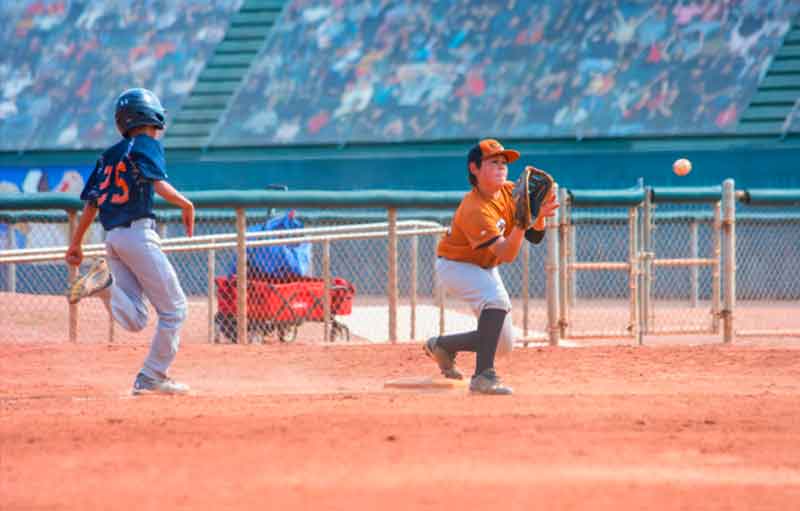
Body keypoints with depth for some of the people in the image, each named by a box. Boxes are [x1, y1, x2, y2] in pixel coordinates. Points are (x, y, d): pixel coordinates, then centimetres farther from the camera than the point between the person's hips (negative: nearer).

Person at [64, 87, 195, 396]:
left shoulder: (109, 156, 20)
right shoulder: (147, 145, 0)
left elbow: (91, 203, 17)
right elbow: (159, 185, -15)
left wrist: (76, 244, 21)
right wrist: (187, 205, 0)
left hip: (112, 238, 7)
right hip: (139, 234, -7)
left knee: (134, 321, 1)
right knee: (174, 308, 2)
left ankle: (105, 282, -23)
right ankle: (152, 377, -3)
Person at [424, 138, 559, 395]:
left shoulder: (510, 192, -9)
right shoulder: (474, 210, -31)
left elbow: (535, 237, -9)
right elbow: (506, 254, -38)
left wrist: (539, 214, -28)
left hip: (485, 268, 8)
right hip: (456, 266, -8)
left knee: (504, 344, 6)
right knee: (498, 299, -36)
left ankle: (442, 345, 32)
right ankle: (483, 375, -36)